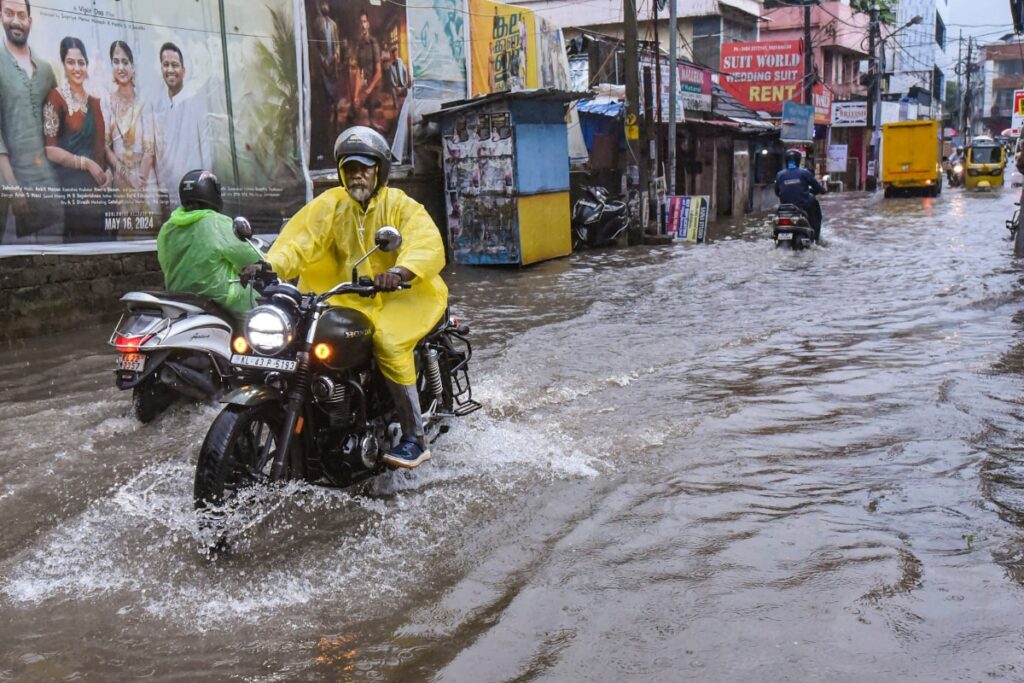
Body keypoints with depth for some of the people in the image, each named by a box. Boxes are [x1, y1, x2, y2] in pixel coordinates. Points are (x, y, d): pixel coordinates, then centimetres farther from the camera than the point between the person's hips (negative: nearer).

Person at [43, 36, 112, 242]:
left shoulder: (93, 101, 12)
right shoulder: (56, 98, -7)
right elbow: (50, 150, -13)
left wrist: (108, 170, 0)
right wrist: (87, 163, -12)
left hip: (97, 183, 6)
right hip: (69, 184, -6)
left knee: (97, 236, 6)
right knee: (75, 236, -7)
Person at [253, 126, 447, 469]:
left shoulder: (400, 205, -5)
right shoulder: (332, 204, 6)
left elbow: (428, 246, -22)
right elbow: (300, 240, -7)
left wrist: (399, 272, -43)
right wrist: (270, 265, -27)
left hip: (401, 294, -5)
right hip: (350, 298, 5)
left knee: (388, 341, -30)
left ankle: (415, 440, -22)